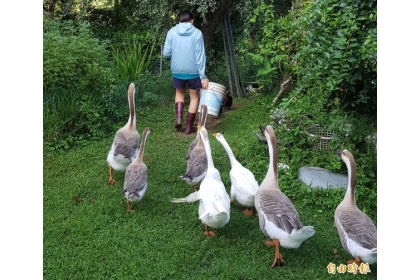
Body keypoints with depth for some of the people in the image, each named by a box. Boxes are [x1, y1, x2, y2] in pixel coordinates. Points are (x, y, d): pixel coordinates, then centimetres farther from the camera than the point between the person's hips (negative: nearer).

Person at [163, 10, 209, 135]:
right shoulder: (197, 33, -5)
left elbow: (166, 53, -3)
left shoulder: (172, 32, 0)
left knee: (179, 93, 27)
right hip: (193, 71, -2)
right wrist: (203, 76, -9)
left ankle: (178, 118, 9)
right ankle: (189, 127, 18)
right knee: (194, 97, 16)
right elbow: (200, 56, -10)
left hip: (177, 71, 2)